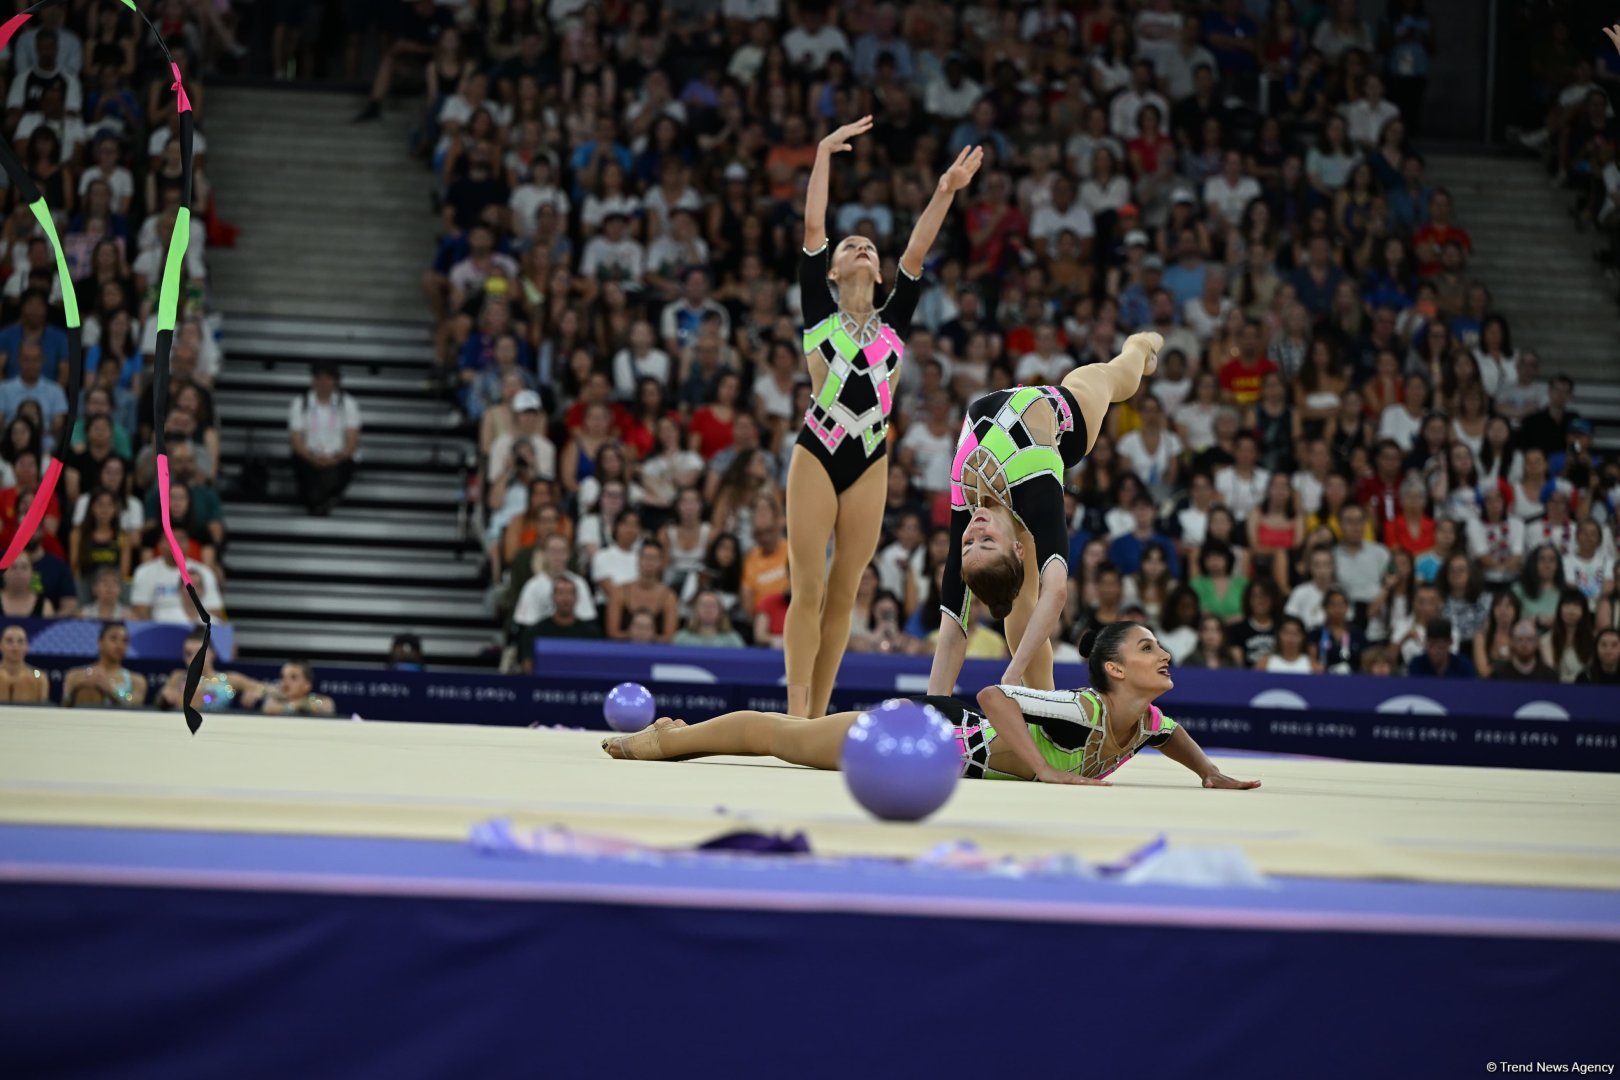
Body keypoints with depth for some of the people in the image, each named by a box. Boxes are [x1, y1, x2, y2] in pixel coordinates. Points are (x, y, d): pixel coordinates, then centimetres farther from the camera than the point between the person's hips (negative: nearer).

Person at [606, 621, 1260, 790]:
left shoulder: (1146, 722, -10)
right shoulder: (1081, 712, -34)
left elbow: (1173, 734, 14)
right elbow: (993, 696, -40)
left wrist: (1208, 772, 0)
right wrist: (1044, 770, -43)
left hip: (956, 741, 7)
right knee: (781, 736, 12)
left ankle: (672, 738, 47)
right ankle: (664, 738, 34)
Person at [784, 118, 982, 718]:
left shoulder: (893, 322, 15)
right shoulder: (818, 313, 6)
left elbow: (916, 252, 6)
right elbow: (813, 228, 1)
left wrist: (945, 193, -3)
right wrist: (825, 154, -2)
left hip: (868, 462, 4)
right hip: (818, 454, -4)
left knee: (842, 595, 4)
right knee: (807, 590, -6)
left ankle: (815, 719, 8)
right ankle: (795, 715, -6)